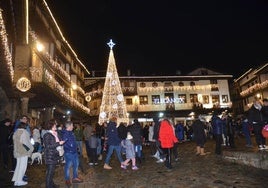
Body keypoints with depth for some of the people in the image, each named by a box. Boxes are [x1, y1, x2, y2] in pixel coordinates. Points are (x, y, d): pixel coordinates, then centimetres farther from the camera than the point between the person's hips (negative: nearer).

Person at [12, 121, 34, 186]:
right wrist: (31, 149, -3)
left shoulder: (15, 132, 9)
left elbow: (15, 142, 12)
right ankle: (19, 181, 2)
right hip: (24, 151, -8)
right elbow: (26, 142, -15)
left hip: (17, 151, 8)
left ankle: (15, 179, 25)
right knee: (22, 166, 0)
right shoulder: (24, 132, -13)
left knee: (18, 165, 19)